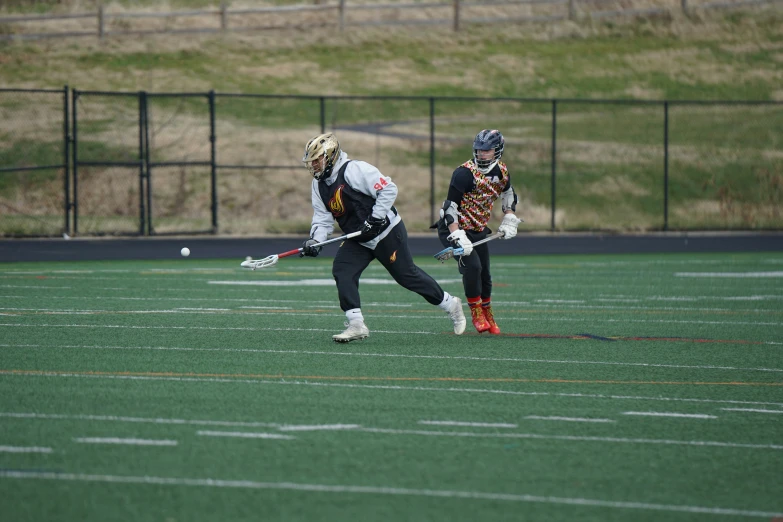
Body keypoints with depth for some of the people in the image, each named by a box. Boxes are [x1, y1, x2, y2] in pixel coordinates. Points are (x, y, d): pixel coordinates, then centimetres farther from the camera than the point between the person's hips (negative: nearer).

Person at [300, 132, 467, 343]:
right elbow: (322, 217, 5)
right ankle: (356, 325, -12)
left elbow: (388, 189, -24)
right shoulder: (319, 183, 5)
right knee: (342, 270, -12)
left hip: (387, 232, -8)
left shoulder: (354, 170, -22)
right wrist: (314, 240, -12)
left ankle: (450, 304, 19)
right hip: (359, 240, 8)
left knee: (407, 275, 0)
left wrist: (375, 219, -26)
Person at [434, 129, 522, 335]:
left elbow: (508, 195, 21)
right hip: (454, 228, -6)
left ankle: (487, 314, 28)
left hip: (478, 230, 6)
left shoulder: (502, 172, -2)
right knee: (472, 265, -23)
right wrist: (457, 237, -33)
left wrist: (509, 220, 8)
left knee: (485, 274, 7)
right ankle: (476, 312, -6)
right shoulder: (465, 173, -23)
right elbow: (450, 206, -25)